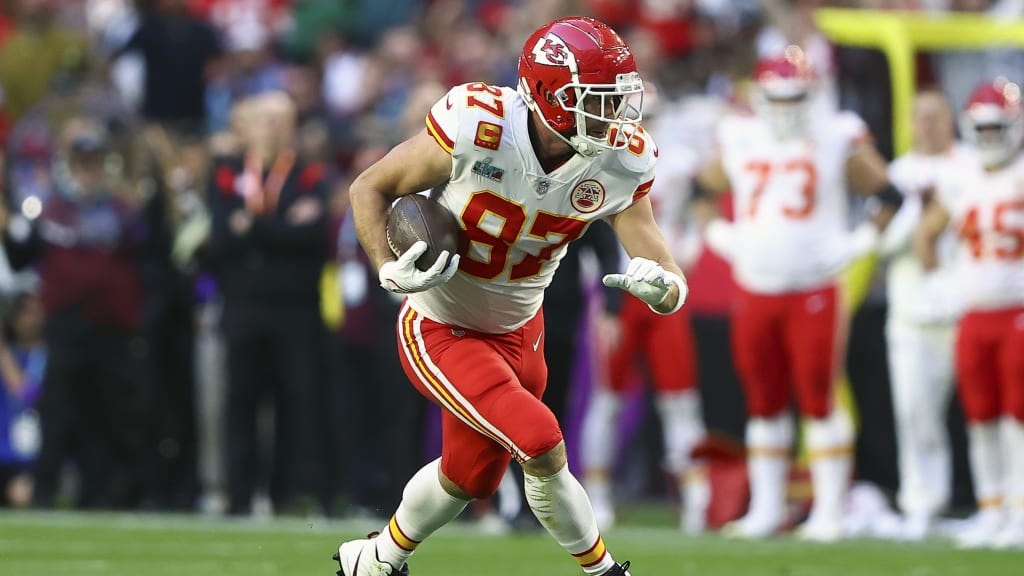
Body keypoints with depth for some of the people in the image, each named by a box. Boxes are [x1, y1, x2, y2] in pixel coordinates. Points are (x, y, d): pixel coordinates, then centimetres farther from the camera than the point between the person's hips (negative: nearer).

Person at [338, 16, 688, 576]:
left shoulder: (620, 162, -15)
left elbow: (669, 287, -13)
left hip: (517, 333, 6)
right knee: (542, 448, -22)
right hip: (440, 333, -6)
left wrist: (663, 287, -37)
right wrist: (391, 271, -28)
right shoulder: (476, 128, -29)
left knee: (468, 480, 19)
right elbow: (369, 188, -14)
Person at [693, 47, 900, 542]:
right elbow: (703, 190, 24)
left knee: (819, 402, -5)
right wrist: (719, 238, 13)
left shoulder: (836, 142, -2)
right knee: (763, 404, 8)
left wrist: (862, 241, -4)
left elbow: (890, 194, 2)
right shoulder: (739, 141, 8)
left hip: (813, 293, -4)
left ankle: (828, 513, -2)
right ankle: (766, 509, 16)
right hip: (753, 292, 4)